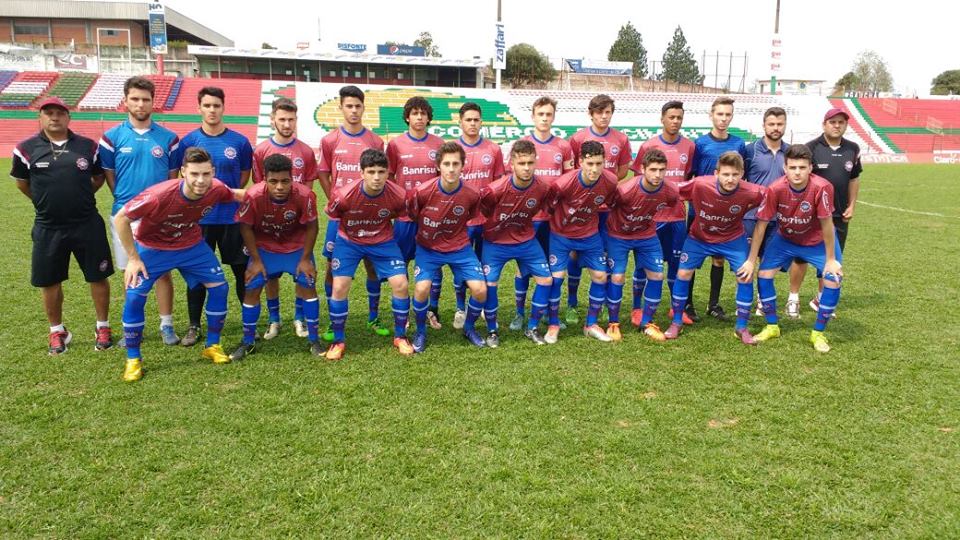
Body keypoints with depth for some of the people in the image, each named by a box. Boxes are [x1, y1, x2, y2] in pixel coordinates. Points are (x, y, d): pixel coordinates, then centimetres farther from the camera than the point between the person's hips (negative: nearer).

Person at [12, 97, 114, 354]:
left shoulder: (88, 146, 0)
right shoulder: (26, 148, -3)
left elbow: (98, 178, 13)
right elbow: (22, 183, 11)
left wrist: (78, 198, 11)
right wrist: (47, 202, 14)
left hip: (88, 225, 0)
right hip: (48, 228, 0)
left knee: (98, 276, 6)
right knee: (50, 282, 9)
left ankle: (103, 327, 23)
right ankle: (57, 331, 28)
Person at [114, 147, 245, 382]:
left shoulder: (216, 189, -24)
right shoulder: (159, 195, -38)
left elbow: (235, 194, 3)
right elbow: (120, 218, -25)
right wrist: (133, 258, -20)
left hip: (192, 245, 4)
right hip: (152, 247, -4)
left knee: (219, 287, -1)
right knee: (134, 296, -14)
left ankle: (213, 346, 18)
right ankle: (133, 360, 4)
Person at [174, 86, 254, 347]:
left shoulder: (239, 142, -1)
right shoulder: (188, 141, 0)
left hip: (233, 217, 0)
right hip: (200, 217, 1)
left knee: (243, 270, 5)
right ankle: (194, 326, 21)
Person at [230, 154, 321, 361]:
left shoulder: (304, 195, -30)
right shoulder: (253, 196, -30)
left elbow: (311, 227, -14)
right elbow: (245, 227, -14)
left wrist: (305, 259, -11)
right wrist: (256, 260, -11)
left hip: (297, 247, 0)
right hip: (264, 247, 0)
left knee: (308, 286, -7)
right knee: (251, 289, -4)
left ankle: (313, 341, 8)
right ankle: (248, 343, 13)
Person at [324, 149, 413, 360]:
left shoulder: (398, 195, -24)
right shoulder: (345, 195, -28)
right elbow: (331, 215, -6)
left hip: (383, 242, 1)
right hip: (349, 241, -1)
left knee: (401, 284, -10)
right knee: (340, 287, -11)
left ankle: (400, 336, 12)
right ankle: (338, 341, 9)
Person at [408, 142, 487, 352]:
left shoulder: (471, 195, -17)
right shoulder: (423, 192, -23)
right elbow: (412, 215, -2)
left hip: (460, 248, 2)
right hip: (428, 248, -2)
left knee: (480, 290, -9)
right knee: (422, 288, -21)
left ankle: (469, 328, 21)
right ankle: (421, 331, 7)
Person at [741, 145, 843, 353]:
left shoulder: (821, 187, -33)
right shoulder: (775, 189, -28)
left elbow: (826, 224, -23)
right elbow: (761, 225, -19)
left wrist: (831, 259, -15)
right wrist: (751, 260, -15)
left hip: (819, 240, -1)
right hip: (785, 238, 2)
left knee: (833, 280, -14)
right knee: (764, 274, -7)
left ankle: (818, 333, 6)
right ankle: (772, 327, 13)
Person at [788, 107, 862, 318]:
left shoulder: (853, 149, 5)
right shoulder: (811, 148, -9)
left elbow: (854, 179, 14)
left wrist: (851, 206, 8)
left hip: (840, 214, 5)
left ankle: (821, 299, 25)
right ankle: (793, 298, 13)